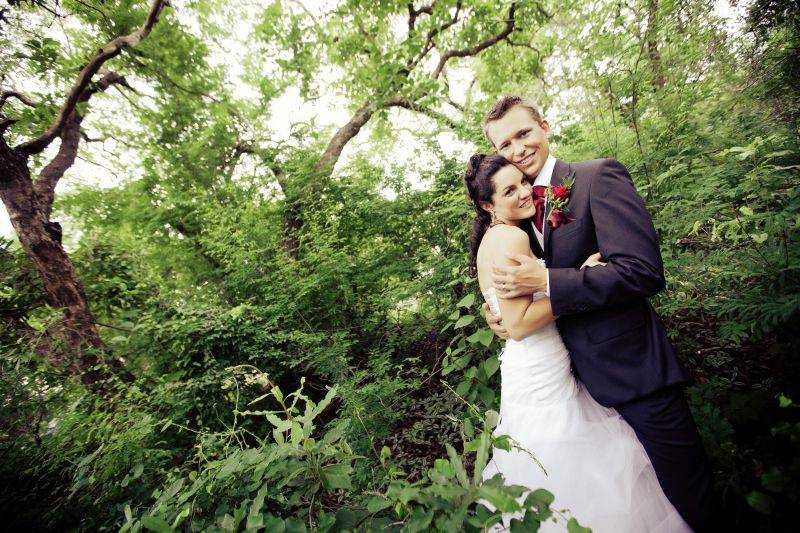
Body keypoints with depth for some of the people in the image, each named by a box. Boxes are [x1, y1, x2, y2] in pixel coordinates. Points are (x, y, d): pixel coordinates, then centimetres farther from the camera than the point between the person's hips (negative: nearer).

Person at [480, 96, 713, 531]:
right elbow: (516, 277, 14)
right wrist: (497, 308, -6)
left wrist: (544, 281, -26)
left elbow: (644, 271, -24)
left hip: (632, 367, -6)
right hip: (581, 374, 6)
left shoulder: (600, 176, -14)